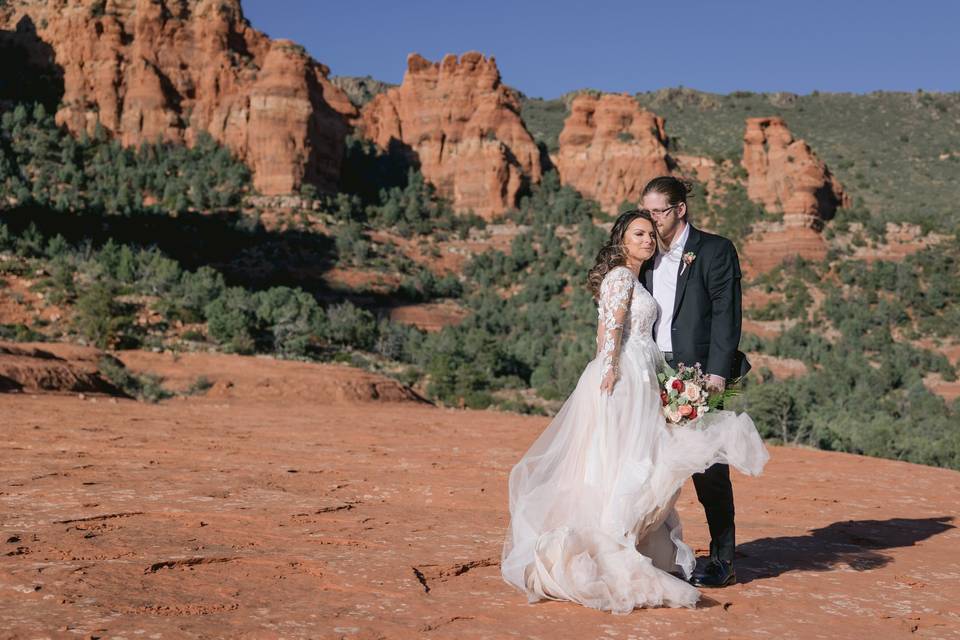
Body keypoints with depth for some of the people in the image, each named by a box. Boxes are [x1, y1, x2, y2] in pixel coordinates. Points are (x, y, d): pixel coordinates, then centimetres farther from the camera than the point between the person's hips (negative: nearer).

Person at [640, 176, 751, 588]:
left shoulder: (715, 250, -1)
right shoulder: (648, 258, 15)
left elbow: (726, 314, -8)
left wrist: (717, 373, -16)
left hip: (700, 373, -5)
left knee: (709, 468, -2)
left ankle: (723, 561, 7)